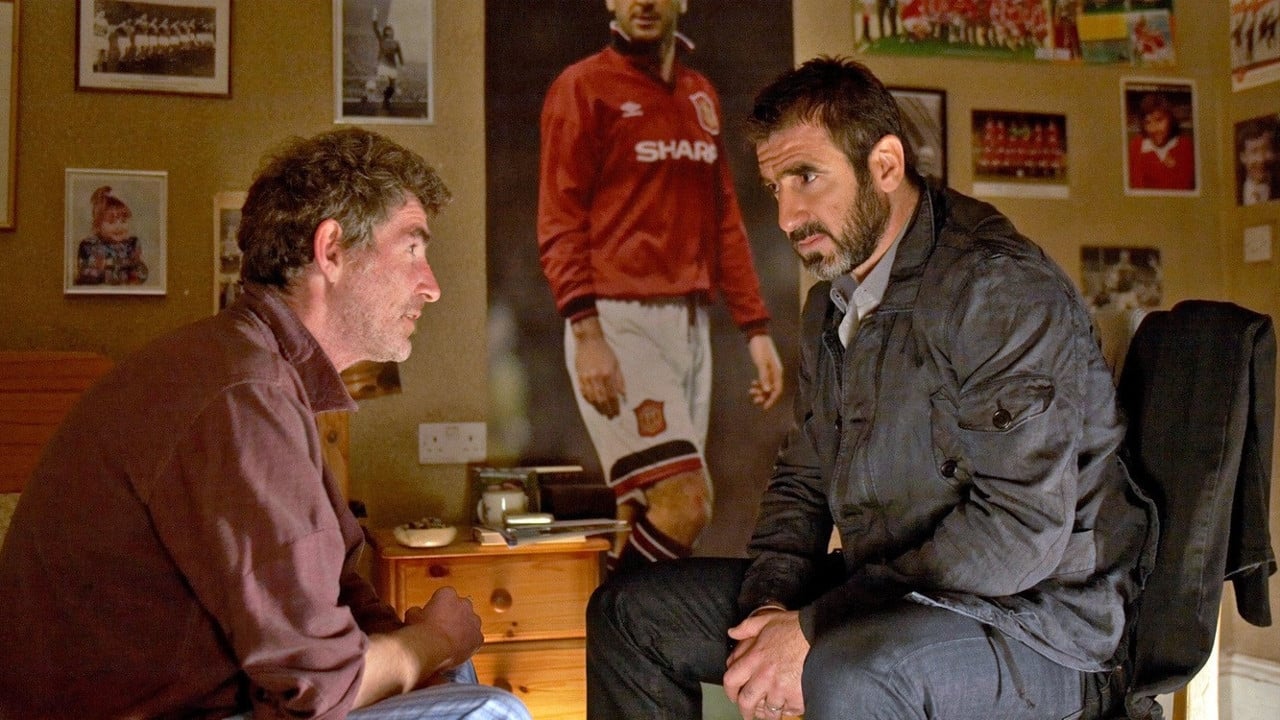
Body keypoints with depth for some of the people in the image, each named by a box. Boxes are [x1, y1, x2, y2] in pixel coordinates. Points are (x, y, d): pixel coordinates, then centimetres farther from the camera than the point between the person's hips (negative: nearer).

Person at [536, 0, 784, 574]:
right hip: (617, 321, -6)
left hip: (689, 322, 6)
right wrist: (586, 332, -18)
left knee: (647, 517, 8)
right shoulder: (583, 86, -1)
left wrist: (756, 328, 12)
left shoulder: (702, 96, 18)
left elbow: (724, 219, 18)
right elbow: (559, 222, -8)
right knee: (686, 504, -14)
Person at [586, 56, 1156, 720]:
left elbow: (1022, 527, -24)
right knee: (628, 612, 4)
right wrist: (771, 604, -5)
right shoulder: (831, 304, 11)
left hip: (1034, 623, -8)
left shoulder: (1000, 289, -17)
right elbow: (803, 479, 15)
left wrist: (817, 629, -23)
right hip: (881, 597, 8)